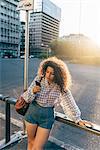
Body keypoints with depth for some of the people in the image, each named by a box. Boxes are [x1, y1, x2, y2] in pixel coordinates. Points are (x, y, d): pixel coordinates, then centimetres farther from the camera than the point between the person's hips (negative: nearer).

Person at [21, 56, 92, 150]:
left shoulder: (61, 87, -15)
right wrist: (33, 91, -26)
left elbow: (69, 103, -7)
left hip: (47, 117, -1)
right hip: (32, 112, 2)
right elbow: (28, 99, -6)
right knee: (31, 142, 19)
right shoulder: (39, 79, -11)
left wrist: (78, 119, -5)